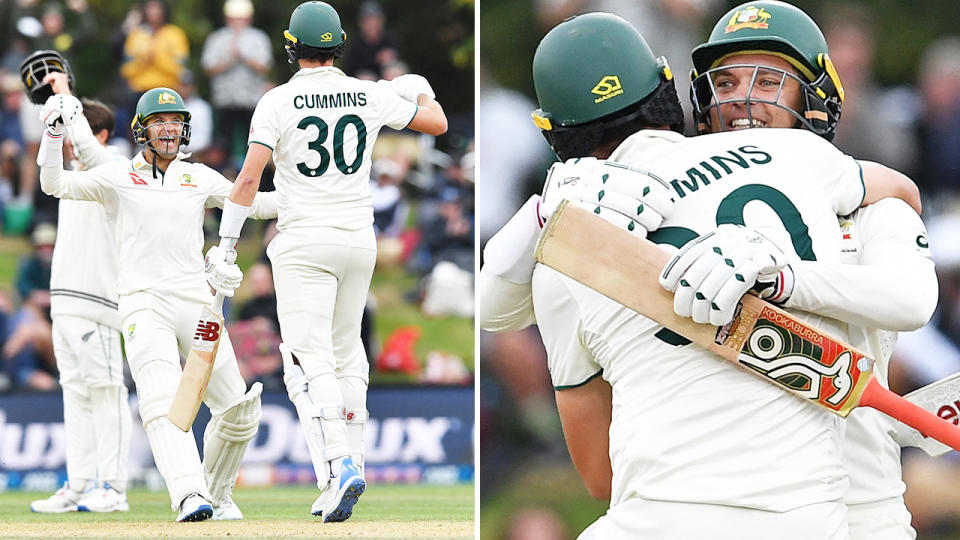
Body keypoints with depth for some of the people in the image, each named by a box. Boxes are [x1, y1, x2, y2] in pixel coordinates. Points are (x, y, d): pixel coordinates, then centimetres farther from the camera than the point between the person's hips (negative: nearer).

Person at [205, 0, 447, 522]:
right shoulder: (370, 96, 2)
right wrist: (420, 90, 35)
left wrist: (225, 243, -8)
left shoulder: (278, 101, -9)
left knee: (310, 361, -9)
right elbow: (437, 122, 13)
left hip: (304, 243, -4)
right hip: (359, 240, 4)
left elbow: (249, 176, -15)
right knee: (346, 354, 19)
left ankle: (337, 464, -27)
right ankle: (352, 464, 21)